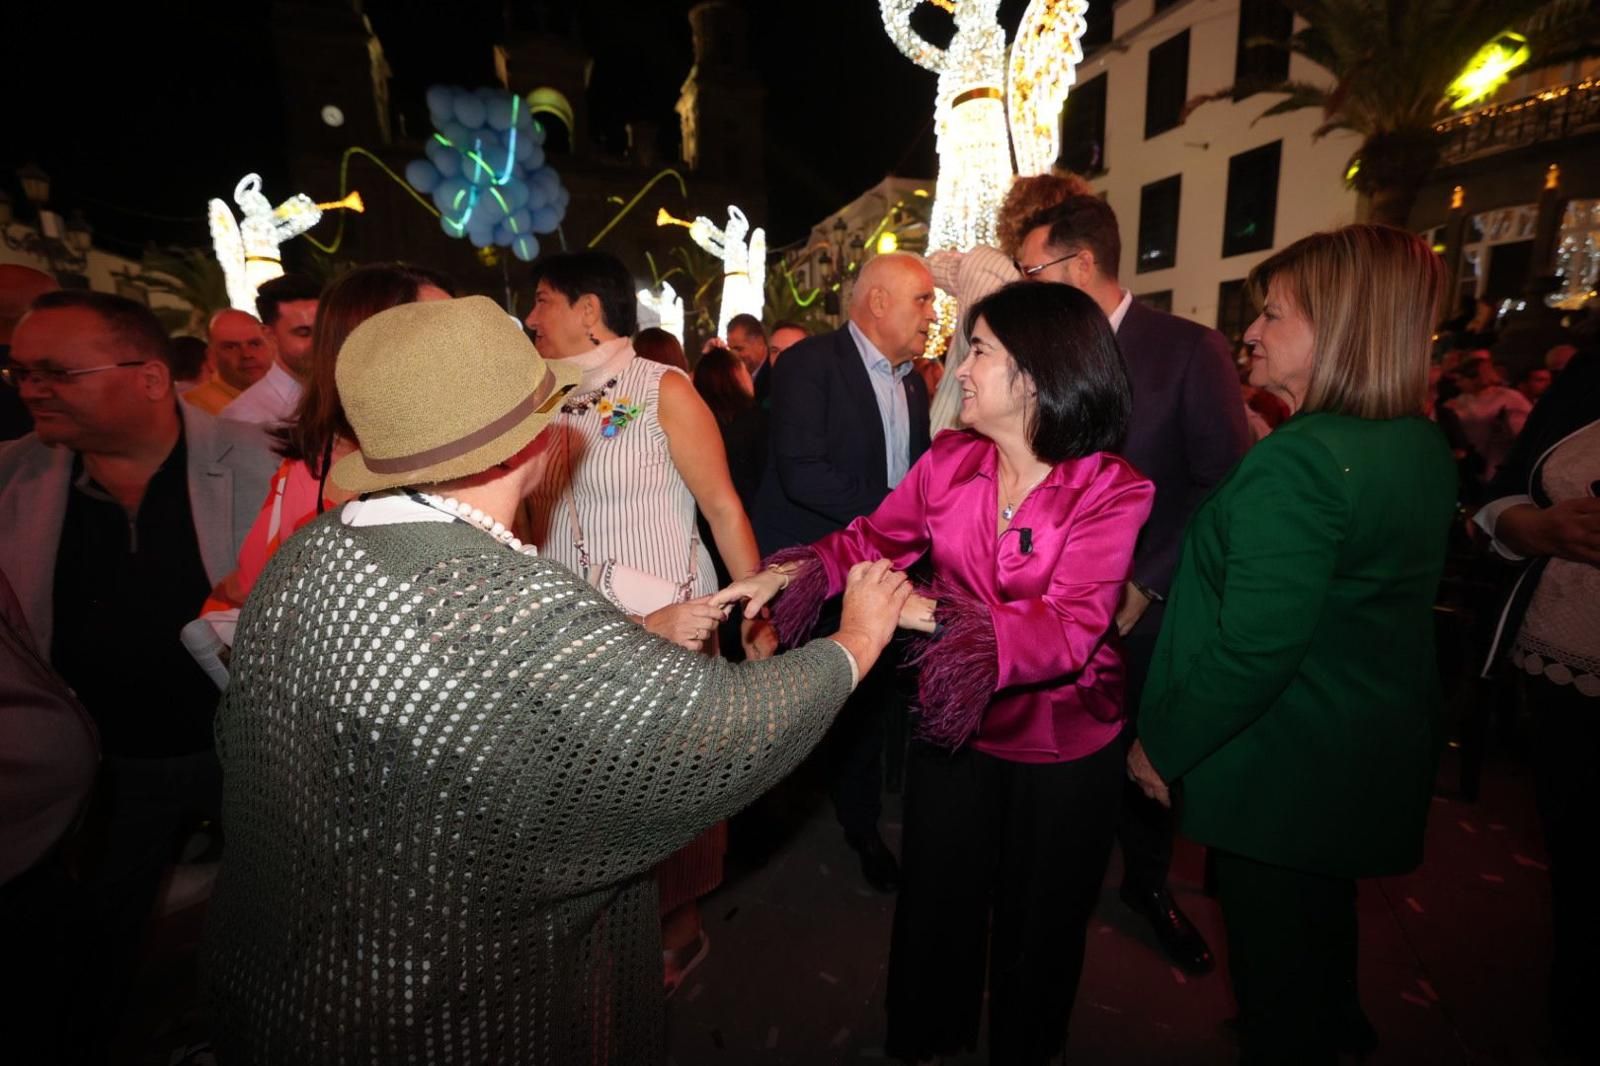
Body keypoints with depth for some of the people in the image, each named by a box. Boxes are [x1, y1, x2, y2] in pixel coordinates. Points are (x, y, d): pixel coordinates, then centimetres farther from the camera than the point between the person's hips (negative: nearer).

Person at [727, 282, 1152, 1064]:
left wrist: (929, 613, -42)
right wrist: (791, 572, -18)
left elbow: (1068, 630, -30)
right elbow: (873, 539, -1)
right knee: (937, 900, 22)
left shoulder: (1112, 490, -20)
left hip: (1064, 744, -2)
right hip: (953, 724, 3)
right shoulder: (949, 460, -8)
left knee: (1038, 920, 22)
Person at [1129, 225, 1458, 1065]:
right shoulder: (1426, 446, 2)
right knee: (1323, 913, 32)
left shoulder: (1296, 462, -28)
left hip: (1282, 771, -9)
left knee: (1274, 964, 14)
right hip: (1378, 753, 9)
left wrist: (1160, 744, -16)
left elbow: (1252, 648, -30)